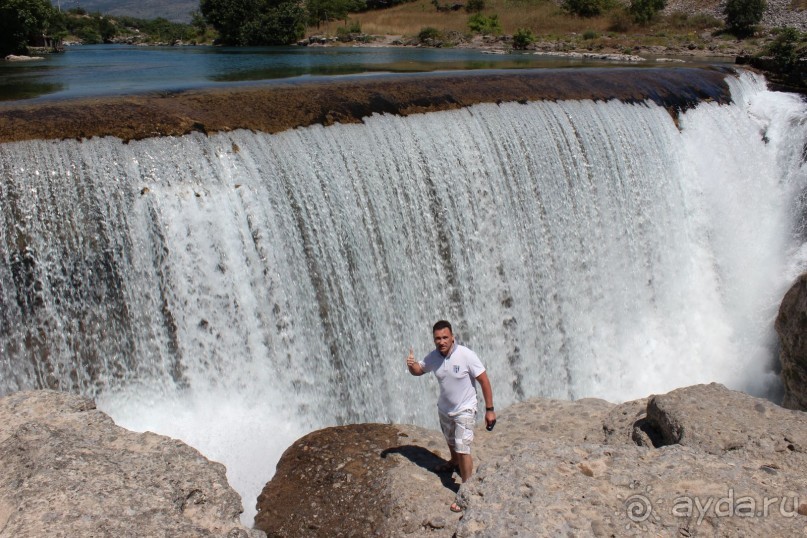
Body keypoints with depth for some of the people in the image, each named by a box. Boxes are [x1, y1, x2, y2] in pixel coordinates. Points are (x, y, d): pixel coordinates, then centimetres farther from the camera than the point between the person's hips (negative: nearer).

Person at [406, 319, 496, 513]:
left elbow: (484, 381, -22)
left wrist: (489, 409, -20)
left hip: (464, 410, -6)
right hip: (444, 408, 6)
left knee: (462, 449, -10)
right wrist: (411, 365, -21)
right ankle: (454, 462, 59)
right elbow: (419, 371, 4)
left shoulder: (466, 355, -29)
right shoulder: (433, 357, -15)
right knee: (450, 440, 29)